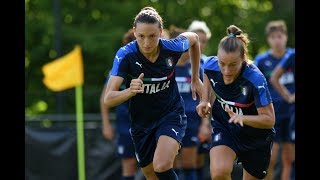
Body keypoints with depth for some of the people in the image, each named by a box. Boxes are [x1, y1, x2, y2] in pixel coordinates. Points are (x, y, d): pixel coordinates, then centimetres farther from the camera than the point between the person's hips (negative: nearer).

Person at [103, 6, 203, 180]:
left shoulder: (172, 48, -18)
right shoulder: (125, 55, -22)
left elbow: (193, 38, 8)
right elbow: (108, 99, -28)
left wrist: (195, 78, 12)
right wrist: (130, 91, -48)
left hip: (172, 115, -1)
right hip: (141, 123, 1)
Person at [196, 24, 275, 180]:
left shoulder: (255, 80, -33)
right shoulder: (211, 65, -20)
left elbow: (269, 119, -27)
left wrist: (241, 118, -42)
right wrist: (205, 101, -1)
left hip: (256, 136, -2)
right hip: (224, 128, 2)